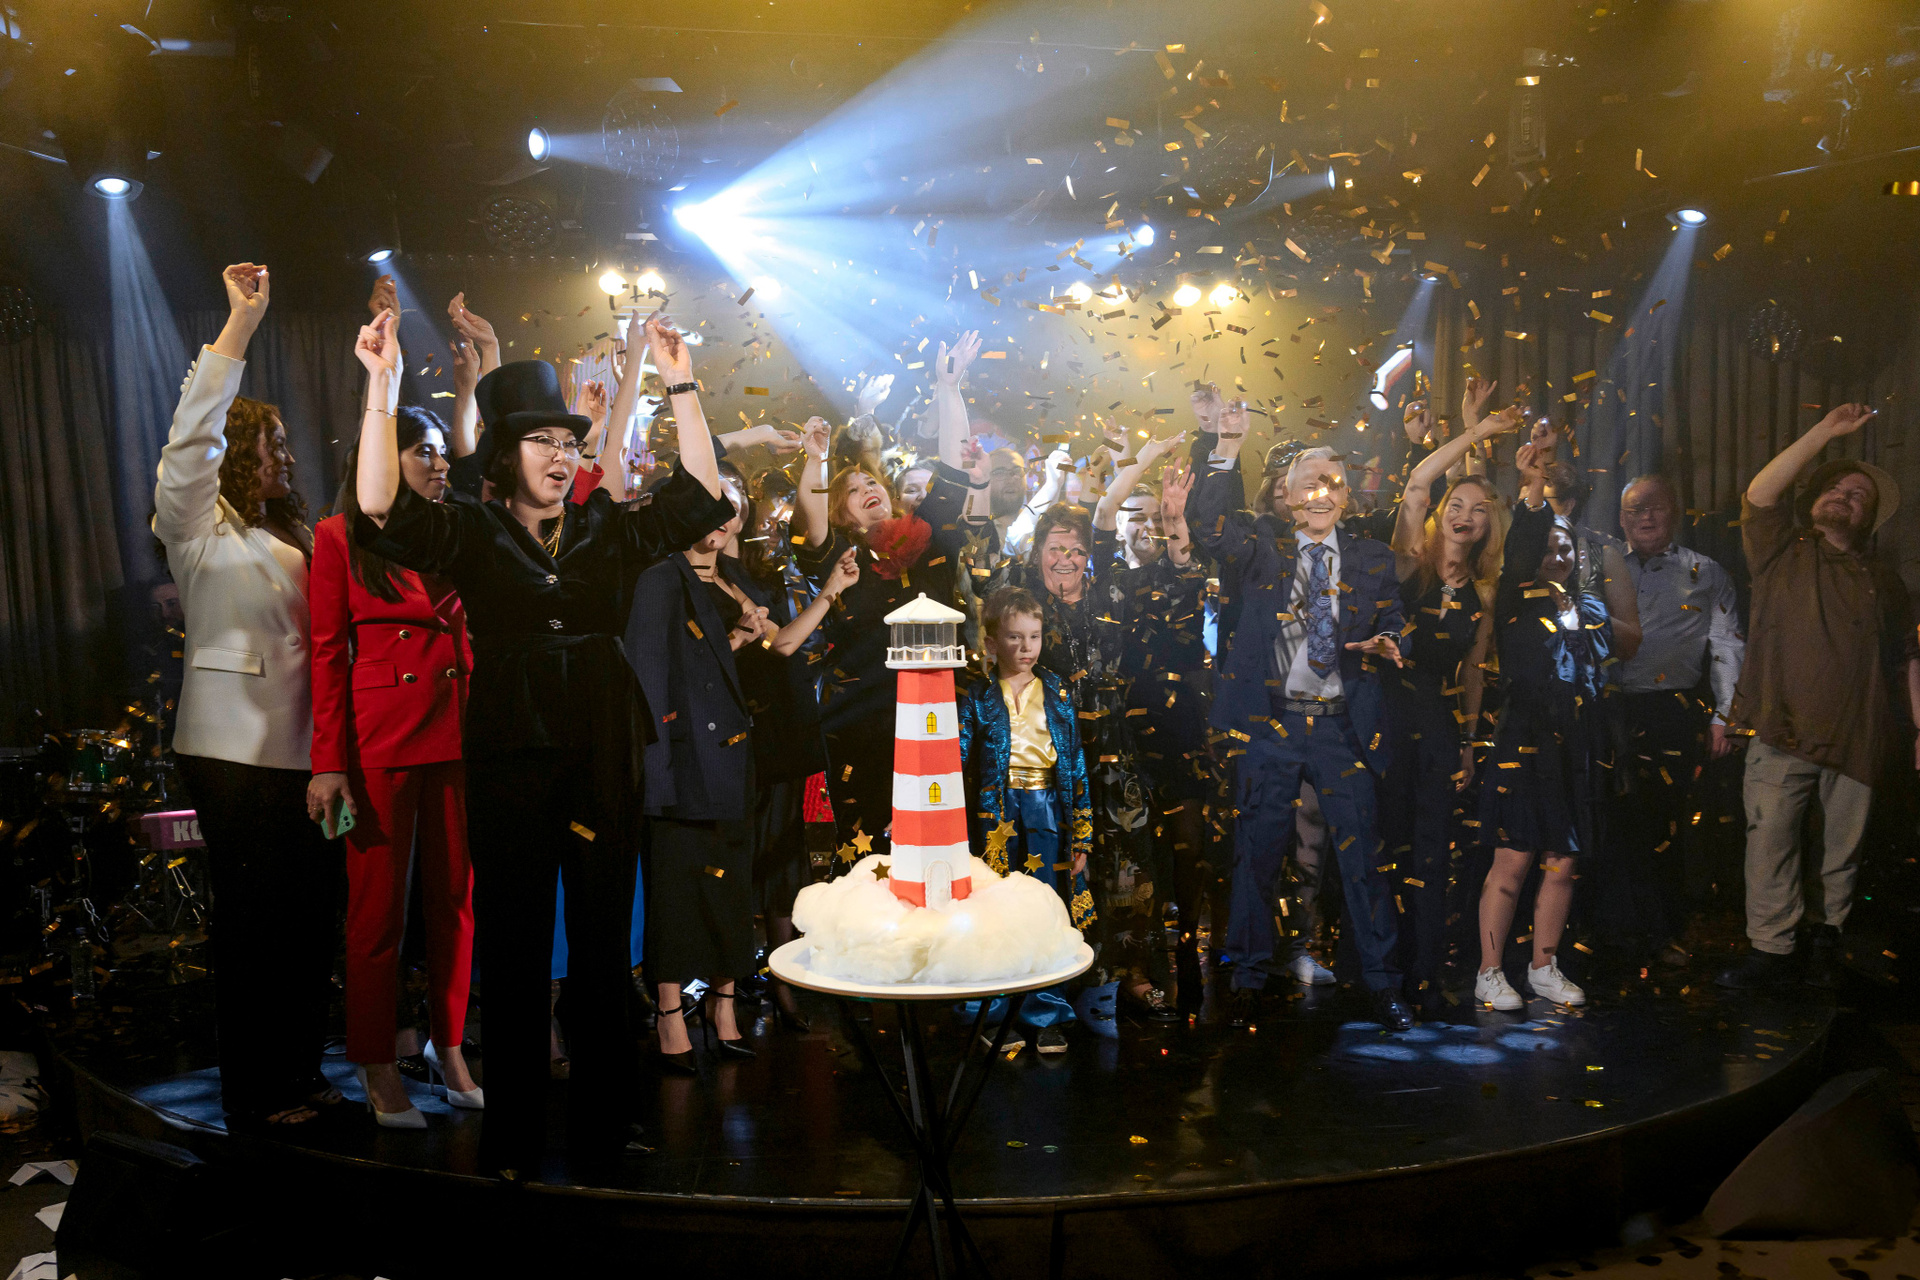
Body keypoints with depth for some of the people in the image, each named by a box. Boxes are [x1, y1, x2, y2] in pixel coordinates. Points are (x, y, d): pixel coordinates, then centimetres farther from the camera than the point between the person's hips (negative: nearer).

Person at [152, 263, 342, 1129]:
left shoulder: (286, 537, 22)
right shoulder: (197, 523, 0)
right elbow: (191, 436, -15)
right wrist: (240, 325, -19)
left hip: (300, 746, 7)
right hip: (235, 748, -7)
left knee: (309, 908, 8)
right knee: (253, 916, -3)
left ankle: (301, 1070, 19)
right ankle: (253, 1094, 8)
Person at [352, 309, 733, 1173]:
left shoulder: (609, 530, 10)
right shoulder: (471, 533, 3)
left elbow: (699, 494, 4)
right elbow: (381, 508, -12)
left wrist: (680, 387, -1)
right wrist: (381, 388, -18)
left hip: (604, 759, 3)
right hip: (511, 758, -3)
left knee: (603, 943, 10)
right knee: (513, 948, 5)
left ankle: (602, 1124, 23)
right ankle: (512, 1134, 18)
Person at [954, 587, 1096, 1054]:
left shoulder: (1057, 692, 7)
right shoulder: (977, 696, 2)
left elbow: (1075, 763, 7)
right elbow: (957, 759, -1)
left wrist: (1081, 834, 3)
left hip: (1048, 810, 1)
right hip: (996, 811, -1)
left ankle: (1047, 1016, 18)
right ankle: (996, 1015, 19)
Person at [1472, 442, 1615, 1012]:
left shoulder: (1592, 609, 15)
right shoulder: (1519, 606, -1)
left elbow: (1604, 668, 19)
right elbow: (1517, 556, -19)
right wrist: (1534, 491, -30)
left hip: (1577, 751, 5)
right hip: (1525, 747, -5)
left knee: (1561, 863, 9)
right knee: (1513, 862, -4)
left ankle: (1544, 967, 22)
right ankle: (1490, 974, 6)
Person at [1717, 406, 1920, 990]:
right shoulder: (1783, 552, 10)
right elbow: (1759, 493, -6)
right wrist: (1824, 432, -6)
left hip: (1857, 738, 2)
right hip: (1781, 732, -2)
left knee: (1843, 847, 6)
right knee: (1769, 840, -7)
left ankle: (1825, 936, 23)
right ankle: (1773, 947, 2)